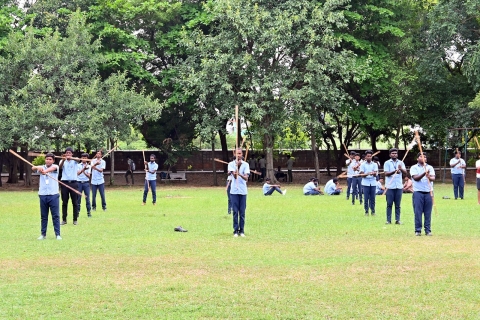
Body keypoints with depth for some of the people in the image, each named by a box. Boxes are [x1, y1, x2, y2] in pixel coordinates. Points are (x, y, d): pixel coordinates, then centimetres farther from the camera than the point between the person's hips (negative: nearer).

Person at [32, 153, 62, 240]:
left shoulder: (55, 167, 1)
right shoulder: (41, 167, 6)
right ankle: (43, 234, 15)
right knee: (43, 216, 8)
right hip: (43, 195, 2)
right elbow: (33, 168, -14)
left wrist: (45, 171, -46)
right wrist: (38, 168, -40)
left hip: (53, 195, -2)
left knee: (56, 215, -1)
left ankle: (57, 234, 3)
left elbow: (53, 168, -24)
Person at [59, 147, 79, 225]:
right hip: (64, 183, 0)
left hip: (73, 183, 0)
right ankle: (64, 219, 9)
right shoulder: (63, 161, 6)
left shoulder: (75, 161, 5)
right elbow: (60, 167, -16)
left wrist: (70, 158, -41)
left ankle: (75, 219, 9)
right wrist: (63, 160, -38)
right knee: (64, 202, 4)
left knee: (75, 202, 3)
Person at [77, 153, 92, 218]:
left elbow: (89, 176, -1)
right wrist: (83, 169, -27)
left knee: (87, 198, -2)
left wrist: (84, 172, -21)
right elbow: (78, 173, -11)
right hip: (79, 182, 0)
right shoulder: (78, 165, 4)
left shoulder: (88, 166, 7)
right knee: (78, 198, 2)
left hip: (86, 183, 0)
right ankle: (77, 212, 8)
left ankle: (89, 212, 1)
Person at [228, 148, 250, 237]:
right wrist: (237, 165, -24)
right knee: (235, 212, -1)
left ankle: (242, 230, 7)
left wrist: (240, 174, -29)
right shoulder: (231, 164, 3)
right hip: (234, 191, 0)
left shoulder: (245, 164, 3)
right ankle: (235, 230, 4)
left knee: (242, 212, 2)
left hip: (243, 191, 0)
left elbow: (246, 178, -9)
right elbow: (234, 176, -11)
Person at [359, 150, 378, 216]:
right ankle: (366, 211, 5)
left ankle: (373, 211, 9)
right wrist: (367, 174, -23)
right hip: (365, 183, -1)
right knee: (366, 198, -1)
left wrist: (373, 173, -30)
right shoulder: (363, 164, 4)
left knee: (372, 198, 2)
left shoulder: (374, 164, 6)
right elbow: (362, 174, -3)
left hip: (373, 183, 1)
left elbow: (375, 174, -6)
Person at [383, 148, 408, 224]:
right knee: (389, 204, 0)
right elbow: (386, 173, -8)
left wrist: (401, 169, -18)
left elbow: (405, 174, 3)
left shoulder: (401, 163, 10)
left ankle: (397, 220, 7)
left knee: (398, 205, 4)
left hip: (399, 186, 2)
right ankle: (388, 220, 4)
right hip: (390, 186, -2)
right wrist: (394, 171, -24)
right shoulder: (387, 163, 4)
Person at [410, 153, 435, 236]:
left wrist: (429, 177, -26)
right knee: (418, 212, -4)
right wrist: (424, 174, -25)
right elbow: (415, 178, -10)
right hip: (418, 192, -2)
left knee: (428, 212, 2)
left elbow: (433, 178, -2)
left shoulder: (430, 167, 12)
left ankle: (428, 230, 6)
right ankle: (418, 230, 1)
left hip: (428, 192, 2)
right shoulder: (414, 168, 5)